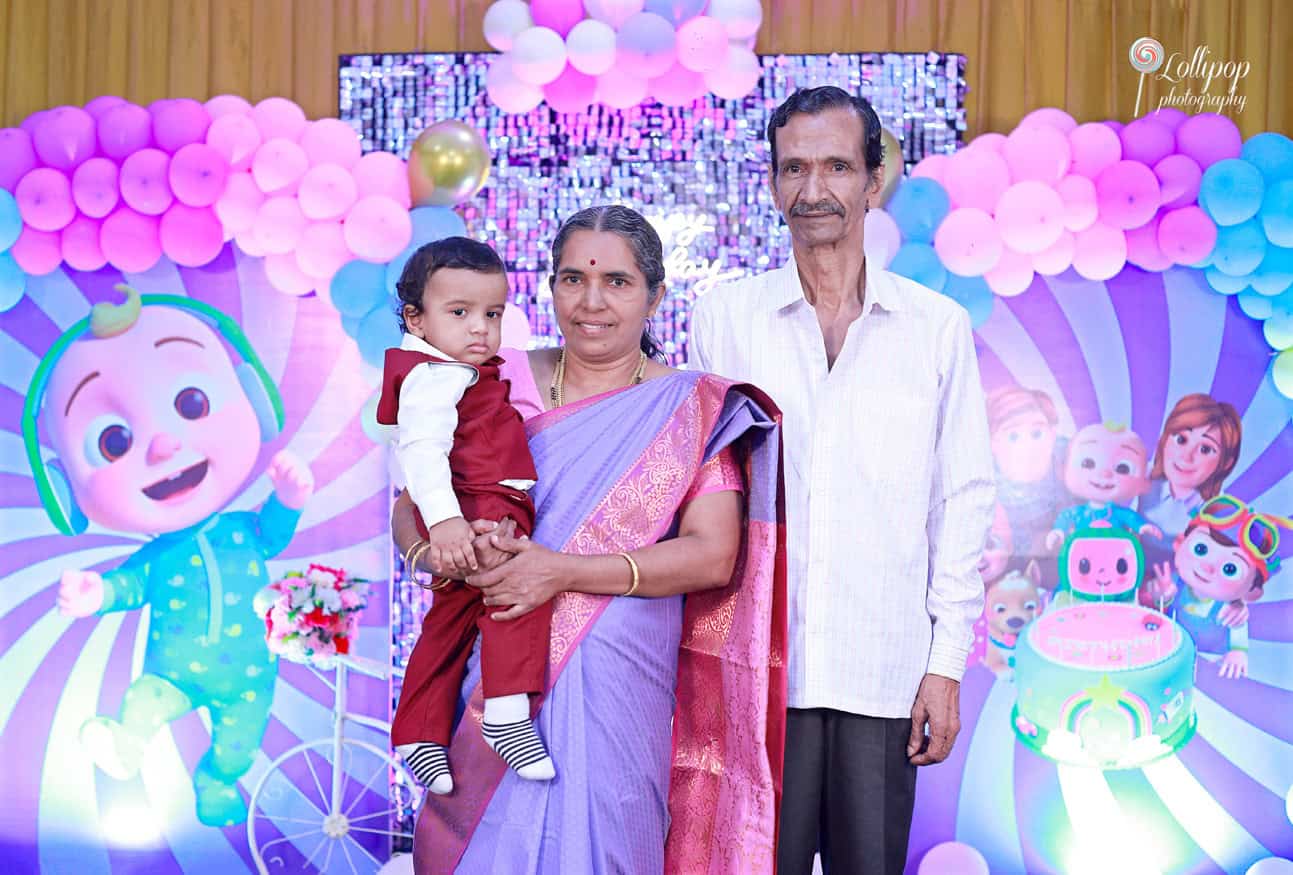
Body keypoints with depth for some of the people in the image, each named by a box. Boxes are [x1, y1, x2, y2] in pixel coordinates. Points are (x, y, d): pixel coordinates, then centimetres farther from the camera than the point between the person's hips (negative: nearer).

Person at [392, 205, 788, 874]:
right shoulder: (503, 385, 6)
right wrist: (451, 554, -16)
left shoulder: (693, 410, 2)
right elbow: (408, 511, 8)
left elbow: (714, 556, -7)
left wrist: (564, 571, -16)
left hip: (615, 693, -1)